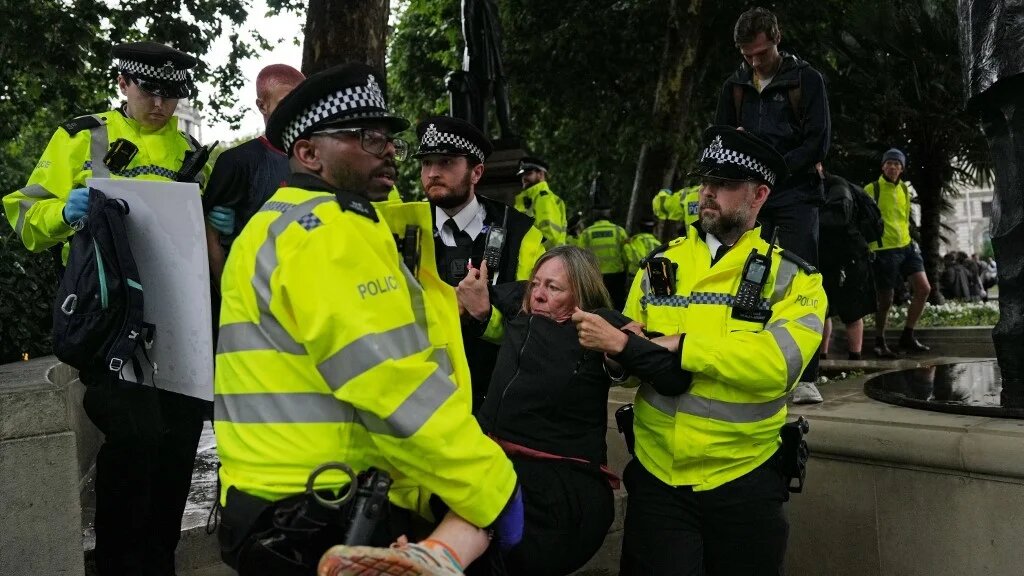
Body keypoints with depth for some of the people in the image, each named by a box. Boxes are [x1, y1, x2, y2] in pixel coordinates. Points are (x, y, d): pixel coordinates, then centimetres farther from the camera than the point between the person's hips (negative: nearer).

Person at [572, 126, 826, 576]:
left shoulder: (793, 278, -5)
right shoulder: (661, 265, 6)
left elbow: (778, 364, -21)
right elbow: (624, 352, 4)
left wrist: (679, 346, -18)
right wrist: (618, 344, -20)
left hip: (742, 481, -2)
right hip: (655, 475, 2)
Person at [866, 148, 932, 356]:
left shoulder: (904, 189, 13)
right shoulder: (872, 189, -7)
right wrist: (868, 247, -10)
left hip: (906, 247, 7)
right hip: (884, 250, -6)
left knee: (923, 289, -3)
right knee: (885, 301, -1)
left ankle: (907, 337, 10)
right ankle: (879, 343, 17)